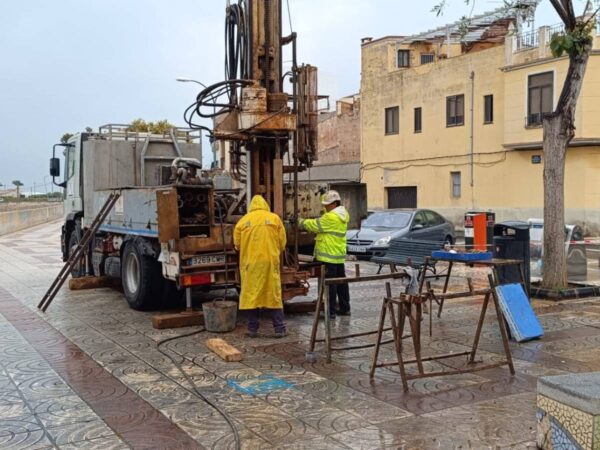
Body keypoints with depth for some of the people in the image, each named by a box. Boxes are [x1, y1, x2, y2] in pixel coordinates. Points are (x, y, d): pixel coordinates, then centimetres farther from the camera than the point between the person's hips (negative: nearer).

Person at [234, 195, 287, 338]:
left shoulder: (243, 220, 4)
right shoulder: (274, 218, 4)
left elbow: (237, 244, 6)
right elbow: (282, 242, 4)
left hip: (250, 263, 0)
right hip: (270, 262, 0)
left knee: (251, 295, 7)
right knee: (274, 294, 6)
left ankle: (252, 329, 11)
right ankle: (279, 329, 7)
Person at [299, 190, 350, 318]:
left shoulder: (331, 217, -18)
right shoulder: (342, 215, 12)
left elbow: (315, 225, -12)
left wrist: (301, 222, 1)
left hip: (329, 256, -10)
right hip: (339, 255, 10)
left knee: (329, 284, -5)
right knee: (341, 282, 15)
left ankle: (330, 311, -2)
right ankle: (345, 308, 22)